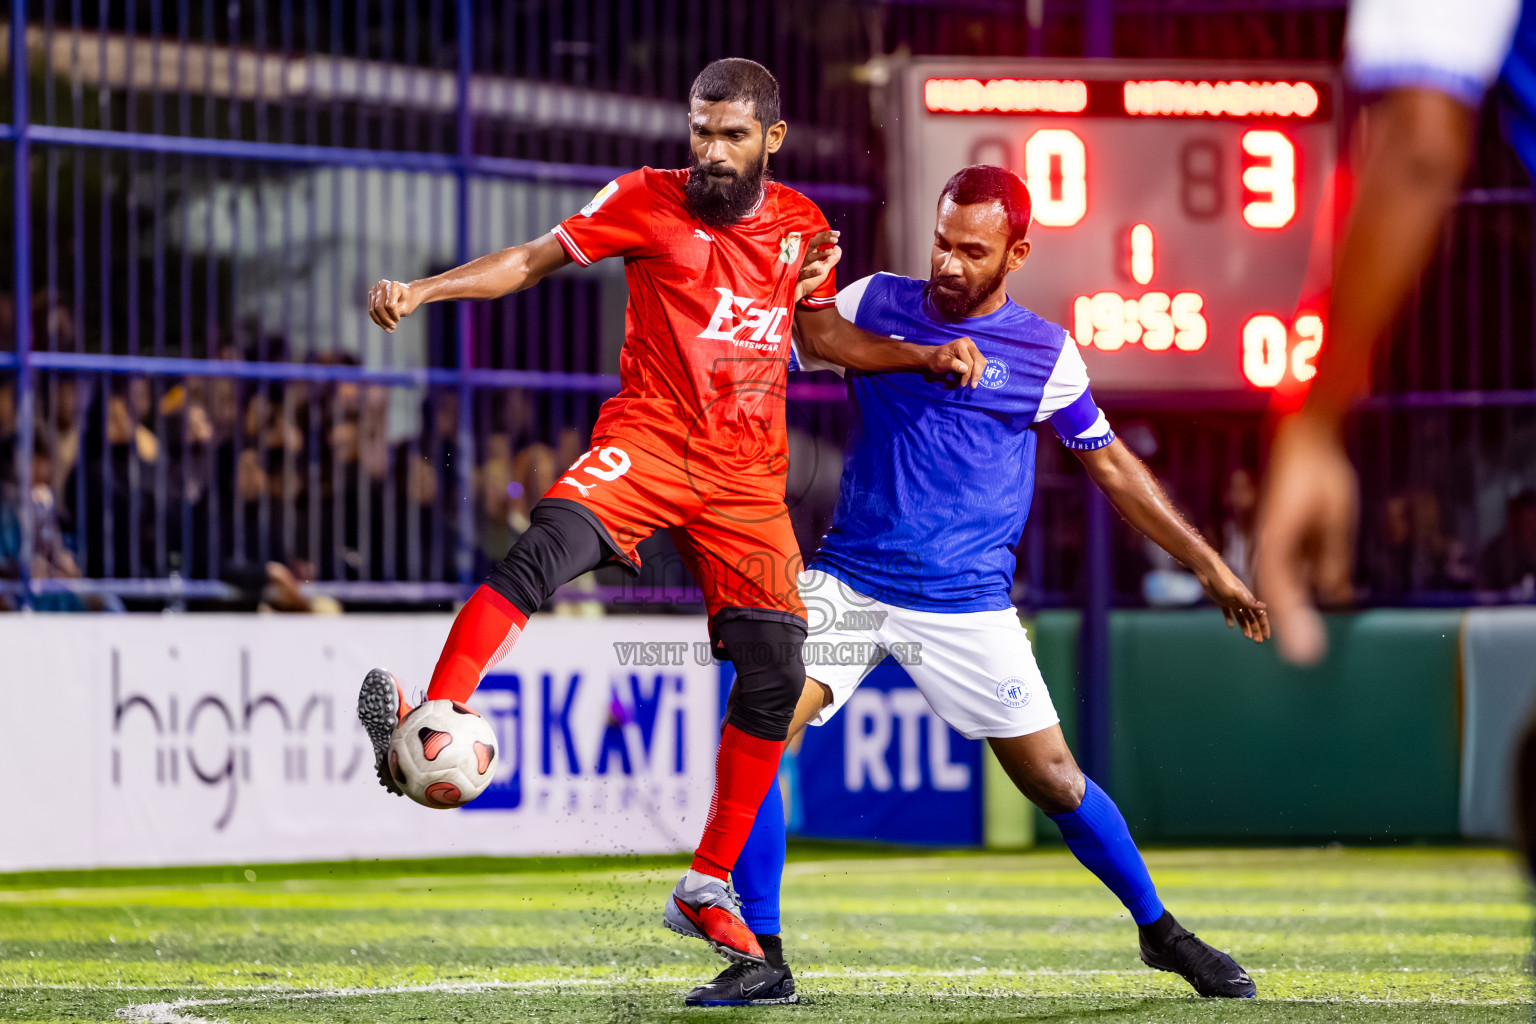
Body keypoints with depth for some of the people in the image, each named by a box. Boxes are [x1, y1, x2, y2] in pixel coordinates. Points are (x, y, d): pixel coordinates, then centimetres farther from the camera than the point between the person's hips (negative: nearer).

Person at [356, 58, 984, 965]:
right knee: (549, 547, -33)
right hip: (648, 439, -4)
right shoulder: (648, 201, -1)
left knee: (774, 677, -2)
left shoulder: (800, 224, 10)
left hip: (748, 474, 4)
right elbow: (533, 260, 1)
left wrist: (927, 357, 12)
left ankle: (709, 890, 11)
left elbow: (823, 333, 24)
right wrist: (421, 291, -12)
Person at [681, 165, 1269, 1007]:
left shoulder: (1044, 353, 1)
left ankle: (1160, 933, 25)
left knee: (1053, 780, 0)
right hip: (846, 582, 1)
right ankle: (763, 961, -8)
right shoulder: (871, 304, 2)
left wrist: (1208, 566, 11)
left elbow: (1112, 467, 11)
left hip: (966, 604, -1)